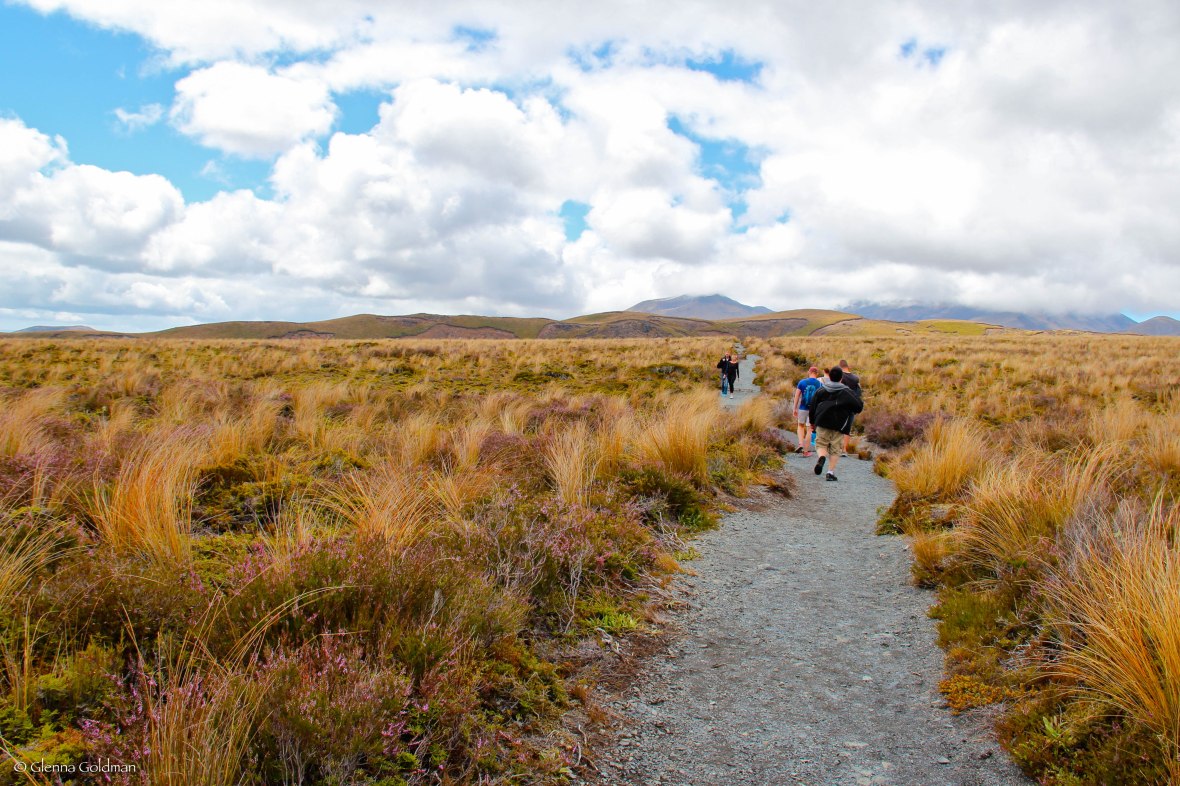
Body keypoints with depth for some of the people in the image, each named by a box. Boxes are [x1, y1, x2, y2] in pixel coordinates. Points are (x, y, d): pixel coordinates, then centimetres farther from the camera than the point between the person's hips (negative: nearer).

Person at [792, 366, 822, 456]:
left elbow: (797, 396, -2)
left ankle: (801, 444, 0)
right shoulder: (820, 384, -2)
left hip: (803, 408, 0)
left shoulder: (802, 382, -3)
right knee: (809, 430, 7)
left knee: (801, 426, 21)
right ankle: (806, 451, 9)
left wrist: (794, 408, 4)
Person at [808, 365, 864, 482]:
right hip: (839, 425, -1)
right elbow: (859, 406, -5)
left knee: (821, 444, 11)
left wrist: (812, 422, 19)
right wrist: (850, 411, 17)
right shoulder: (846, 392, -1)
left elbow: (812, 407, 8)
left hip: (822, 424, 1)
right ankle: (831, 472, -1)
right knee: (835, 448, 5)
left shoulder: (820, 390, 5)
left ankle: (822, 457, -22)